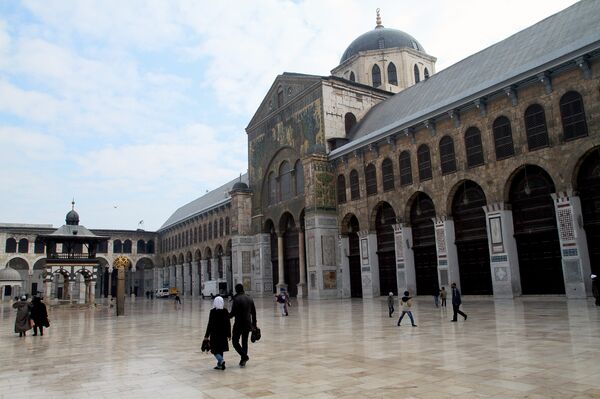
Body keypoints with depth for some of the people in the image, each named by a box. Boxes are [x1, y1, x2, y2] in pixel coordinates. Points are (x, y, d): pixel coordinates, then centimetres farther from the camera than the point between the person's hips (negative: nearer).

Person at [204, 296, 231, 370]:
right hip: (223, 333, 4)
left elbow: (210, 324, -12)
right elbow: (228, 323, 1)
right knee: (220, 349, 15)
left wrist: (207, 335, -4)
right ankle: (219, 364, 18)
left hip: (215, 333, -4)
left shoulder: (212, 311, -13)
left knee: (215, 350, 4)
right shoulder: (225, 311, -2)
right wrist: (229, 334, 10)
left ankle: (221, 360, -18)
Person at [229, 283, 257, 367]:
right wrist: (254, 324, 19)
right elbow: (253, 312, 12)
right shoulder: (249, 298, 9)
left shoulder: (236, 299, -13)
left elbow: (233, 313, -16)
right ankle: (243, 361, 16)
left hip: (239, 324, -6)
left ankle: (244, 356, -10)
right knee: (245, 341, 13)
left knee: (235, 341, 5)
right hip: (248, 324, 6)